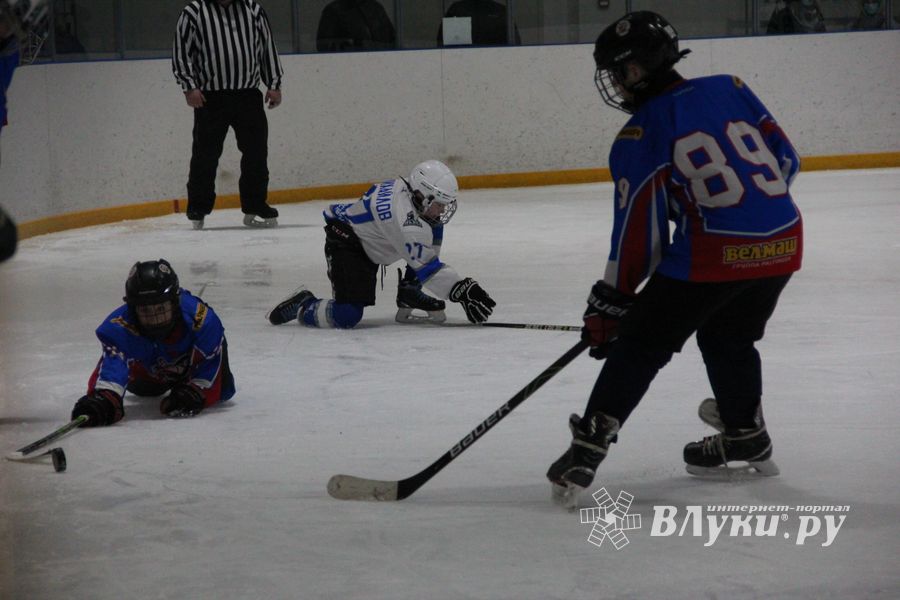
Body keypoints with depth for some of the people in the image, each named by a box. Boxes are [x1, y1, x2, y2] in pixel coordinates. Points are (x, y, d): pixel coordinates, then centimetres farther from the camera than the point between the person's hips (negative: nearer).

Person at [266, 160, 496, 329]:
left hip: (369, 243, 10)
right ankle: (302, 306, 1)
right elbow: (428, 267, -29)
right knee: (347, 316, -25)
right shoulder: (406, 222, -33)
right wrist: (462, 291, -29)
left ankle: (408, 300, 16)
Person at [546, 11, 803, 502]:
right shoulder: (729, 89, 13)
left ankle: (589, 446, -3)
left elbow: (638, 231, -3)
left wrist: (609, 305, 5)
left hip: (712, 253, -6)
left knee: (640, 345, 5)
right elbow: (786, 159, 15)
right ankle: (745, 435, 39)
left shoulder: (640, 134, -2)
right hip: (782, 242, 6)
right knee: (729, 338, 29)